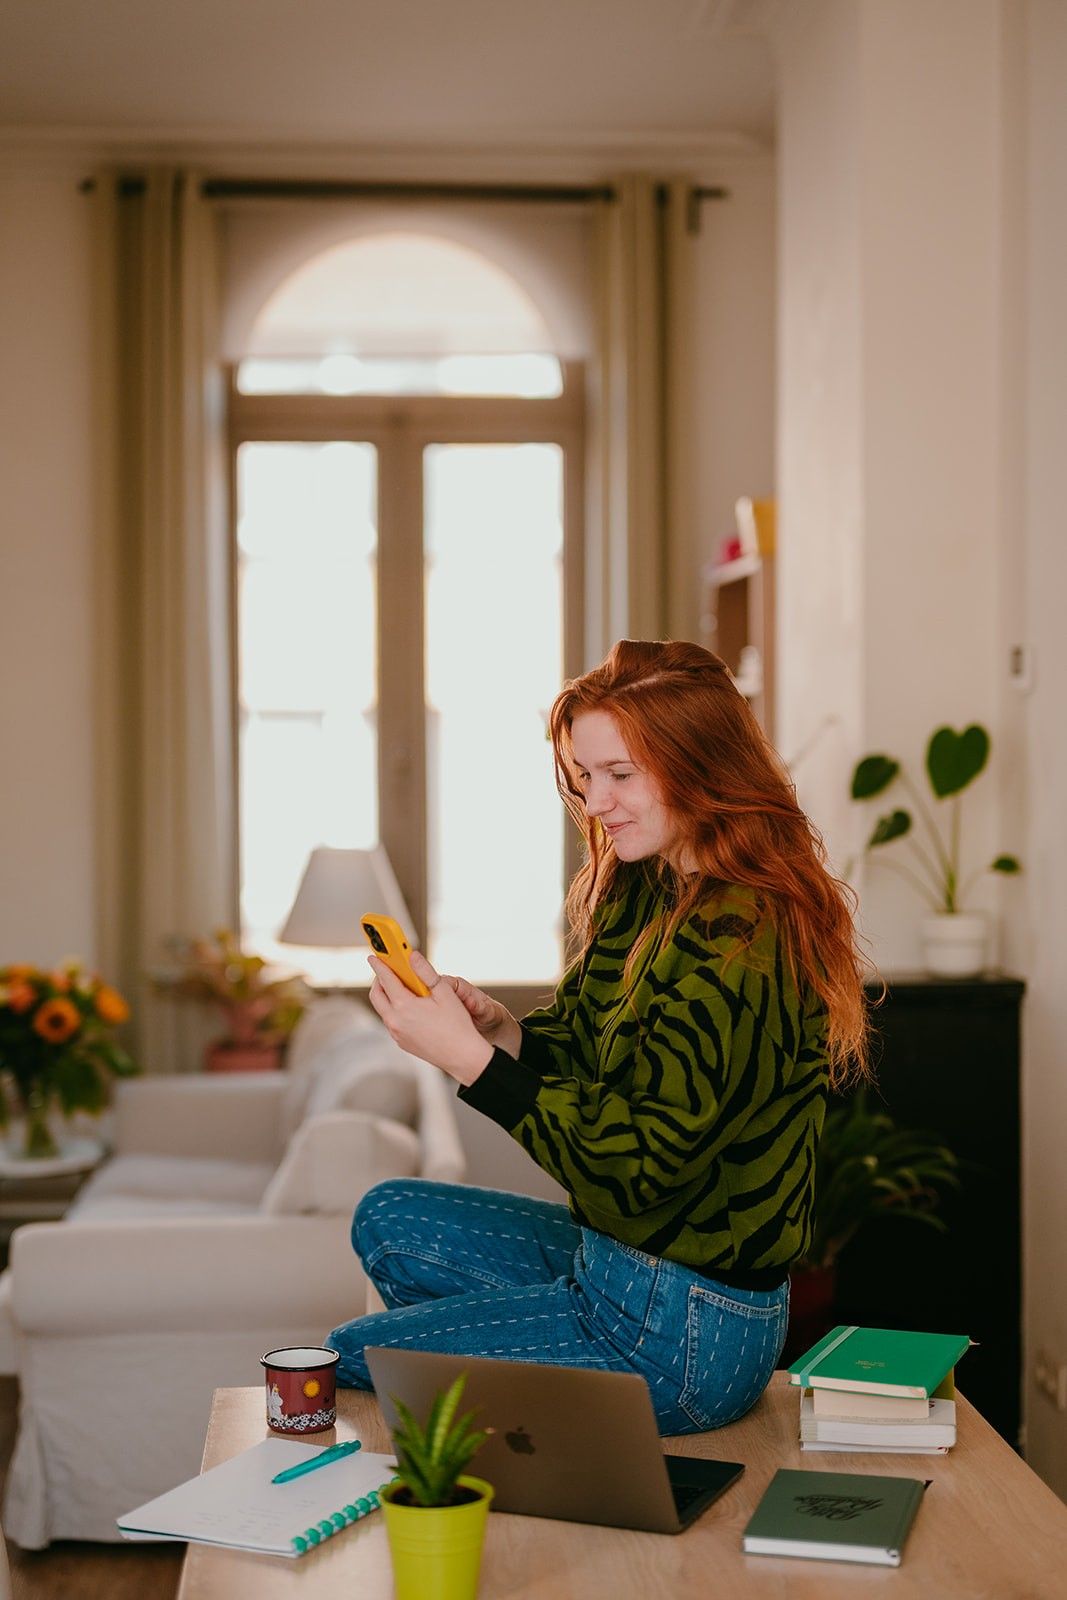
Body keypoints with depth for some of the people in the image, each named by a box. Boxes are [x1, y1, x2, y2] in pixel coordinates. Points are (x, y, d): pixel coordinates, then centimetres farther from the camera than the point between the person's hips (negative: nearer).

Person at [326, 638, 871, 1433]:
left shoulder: (739, 943, -26)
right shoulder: (647, 894, 4)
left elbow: (637, 1165, -26)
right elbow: (587, 1059, 10)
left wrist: (469, 1056, -26)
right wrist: (500, 1027, -11)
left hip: (683, 1337, -9)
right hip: (611, 1259, 9)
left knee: (351, 1360, 2)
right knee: (388, 1219, 20)